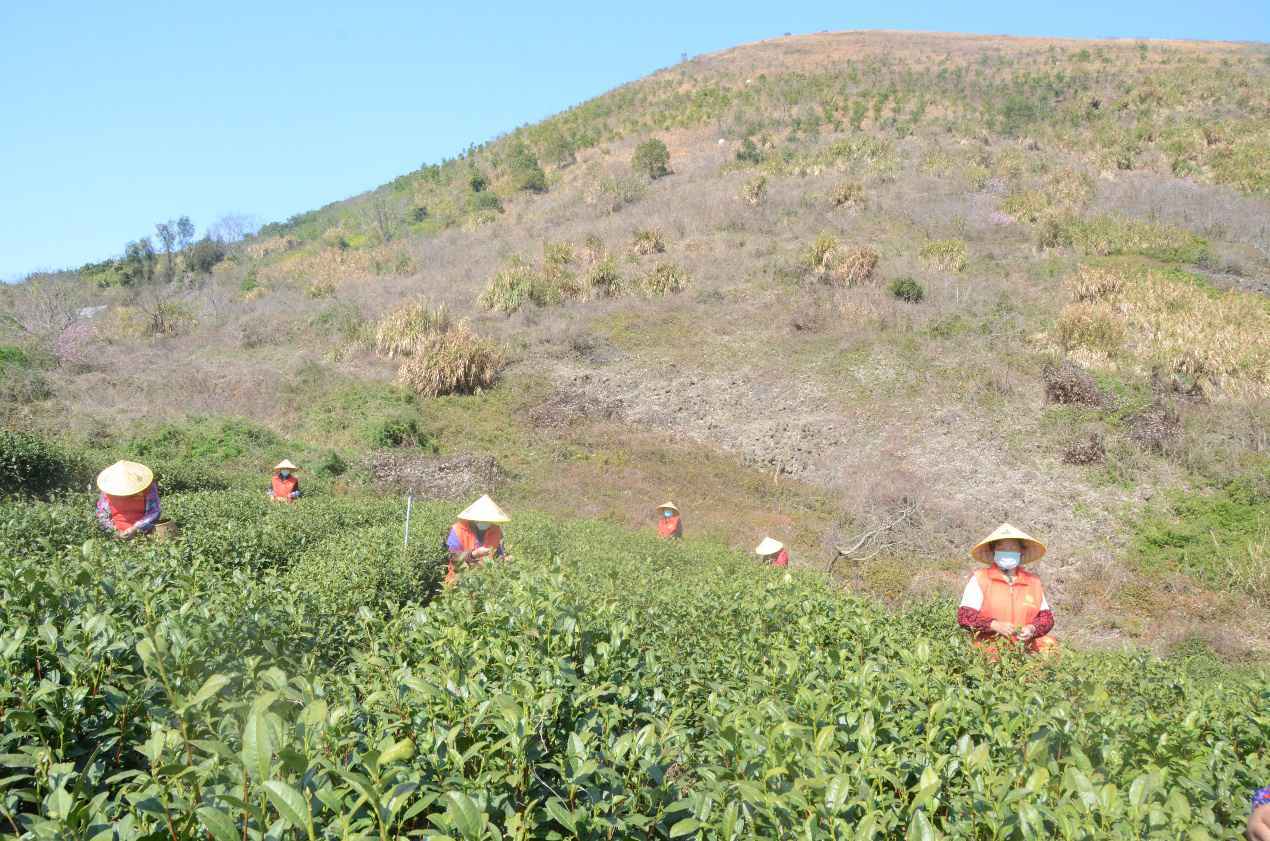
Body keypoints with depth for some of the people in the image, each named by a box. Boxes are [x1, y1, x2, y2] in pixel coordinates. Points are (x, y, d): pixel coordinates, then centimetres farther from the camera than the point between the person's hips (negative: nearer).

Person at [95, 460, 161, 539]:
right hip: (119, 533, 2)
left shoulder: (148, 489, -6)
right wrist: (114, 531, -9)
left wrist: (135, 529, -18)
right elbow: (102, 515, 7)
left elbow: (154, 513, -7)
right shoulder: (108, 491, 0)